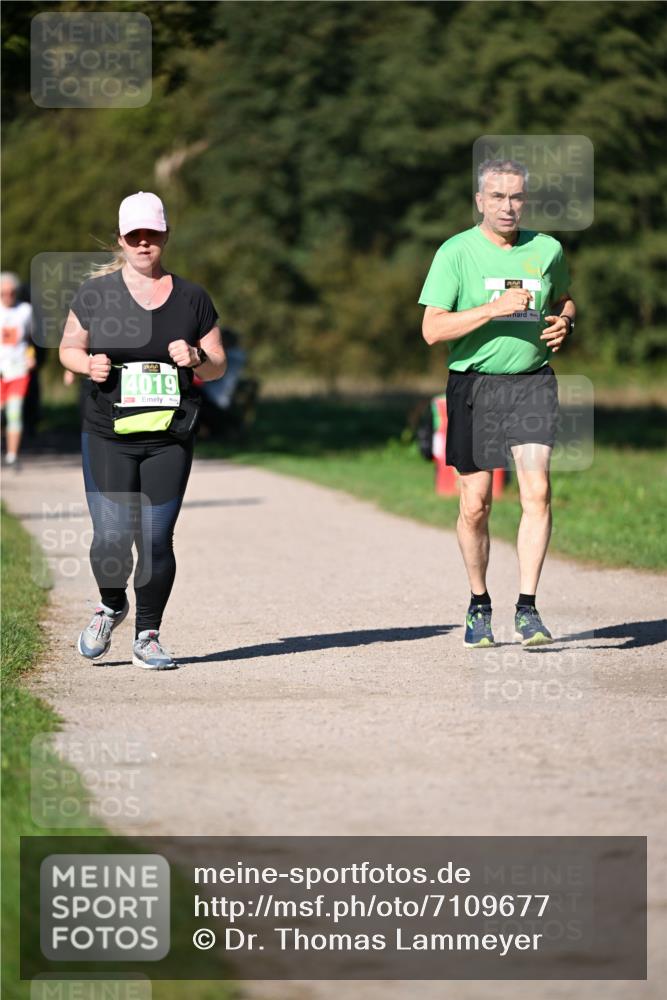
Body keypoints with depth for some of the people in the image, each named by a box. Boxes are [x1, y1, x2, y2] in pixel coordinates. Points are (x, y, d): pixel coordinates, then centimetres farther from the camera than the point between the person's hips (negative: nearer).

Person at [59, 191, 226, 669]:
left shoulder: (192, 298, 7)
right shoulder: (97, 292, 4)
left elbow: (218, 365, 12)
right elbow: (68, 347, 13)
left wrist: (196, 359, -10)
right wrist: (88, 364, -9)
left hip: (169, 438, 1)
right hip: (108, 437, -1)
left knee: (157, 540, -3)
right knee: (112, 537, -8)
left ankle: (147, 637, 12)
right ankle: (111, 607, 23)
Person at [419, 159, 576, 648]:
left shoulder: (547, 250, 7)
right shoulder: (456, 253, -4)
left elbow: (564, 299, 26)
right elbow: (432, 329, -10)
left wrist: (565, 322, 3)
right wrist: (495, 308, -19)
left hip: (532, 383, 2)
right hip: (474, 385, -2)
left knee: (537, 490, -14)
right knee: (475, 504, 2)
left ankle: (528, 608, -10)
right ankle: (479, 605, 22)